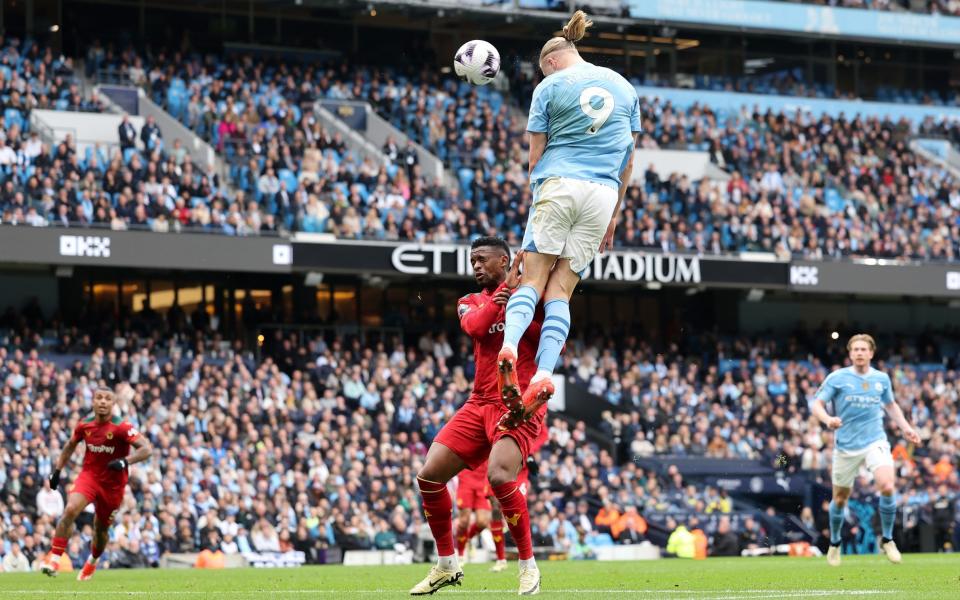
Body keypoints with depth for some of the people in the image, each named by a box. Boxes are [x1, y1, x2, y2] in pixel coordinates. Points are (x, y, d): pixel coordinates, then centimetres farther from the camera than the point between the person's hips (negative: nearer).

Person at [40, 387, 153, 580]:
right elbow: (71, 445, 15)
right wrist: (57, 469, 12)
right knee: (71, 509, -25)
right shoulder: (84, 425, -5)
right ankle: (54, 558, -20)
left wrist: (124, 461, -39)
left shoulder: (121, 427, -18)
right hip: (88, 475, 1)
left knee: (101, 528, 11)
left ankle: (92, 563, 42)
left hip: (113, 483, -1)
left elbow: (146, 449, -24)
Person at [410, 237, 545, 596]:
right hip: (480, 405, 6)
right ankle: (446, 566, 14)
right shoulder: (471, 302, 15)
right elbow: (475, 327, -9)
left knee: (499, 476, -28)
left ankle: (528, 566, -11)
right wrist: (505, 287, -14)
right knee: (429, 476, -2)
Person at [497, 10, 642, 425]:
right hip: (603, 194, 3)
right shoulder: (624, 87, 17)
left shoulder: (550, 86, 5)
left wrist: (540, 198, 20)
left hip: (559, 186, -3)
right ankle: (544, 375, -20)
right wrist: (613, 215, 22)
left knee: (532, 281, -2)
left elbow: (535, 156, 6)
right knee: (561, 290, 0)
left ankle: (509, 346, -31)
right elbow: (628, 160, 17)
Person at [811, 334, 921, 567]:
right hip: (846, 446, -1)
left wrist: (905, 427, 12)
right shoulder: (837, 378, -4)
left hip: (875, 442, 1)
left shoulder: (882, 378, 6)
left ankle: (887, 539, -3)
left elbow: (890, 405, 24)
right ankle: (835, 543, 33)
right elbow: (817, 404, -8)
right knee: (840, 499, 6)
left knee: (887, 487, -23)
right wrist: (828, 419, -28)